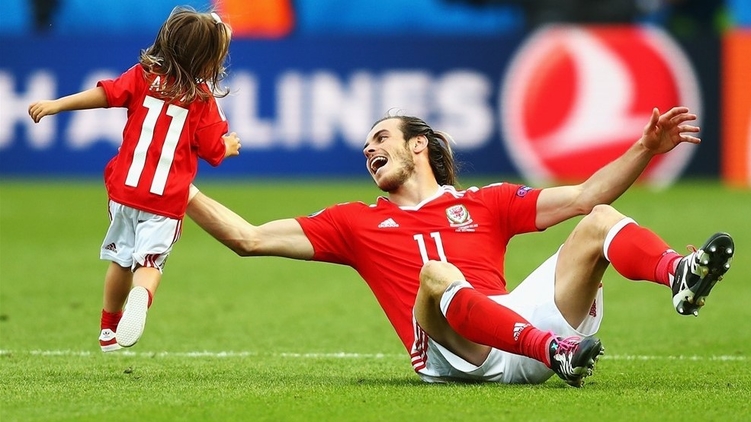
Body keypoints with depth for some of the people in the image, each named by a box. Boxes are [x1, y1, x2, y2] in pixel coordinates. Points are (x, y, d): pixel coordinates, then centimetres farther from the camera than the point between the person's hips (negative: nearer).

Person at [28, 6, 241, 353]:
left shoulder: (144, 76, 5)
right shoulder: (203, 98, 0)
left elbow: (105, 94, -7)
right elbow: (213, 152, 3)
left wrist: (55, 105, -8)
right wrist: (230, 147, 26)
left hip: (127, 188, 3)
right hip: (166, 199, -3)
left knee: (122, 260, 18)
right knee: (150, 261, -6)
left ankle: (109, 331, 28)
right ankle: (141, 297, -40)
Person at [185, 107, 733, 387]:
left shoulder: (485, 203, 29)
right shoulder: (356, 223, 28)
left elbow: (584, 197, 23)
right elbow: (250, 238, 24)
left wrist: (646, 148, 12)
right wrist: (184, 192, 18)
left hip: (521, 320, 2)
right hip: (449, 351, -2)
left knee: (599, 222, -10)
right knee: (436, 273, -35)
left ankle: (681, 277, -42)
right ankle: (556, 351, -54)